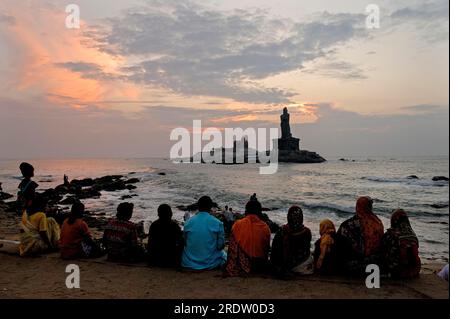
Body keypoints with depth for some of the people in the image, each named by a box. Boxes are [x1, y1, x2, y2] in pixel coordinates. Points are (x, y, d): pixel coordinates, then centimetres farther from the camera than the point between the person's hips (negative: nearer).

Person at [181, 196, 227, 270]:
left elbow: (185, 243, 4)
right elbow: (220, 245, -7)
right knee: (224, 254, 28)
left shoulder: (188, 223, -5)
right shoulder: (217, 223, -12)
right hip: (210, 263, -1)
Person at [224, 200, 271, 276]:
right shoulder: (265, 227, -6)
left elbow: (232, 249, -7)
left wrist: (230, 269, 2)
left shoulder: (237, 225, -8)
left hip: (243, 266, -1)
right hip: (260, 267, 1)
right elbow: (267, 250, 4)